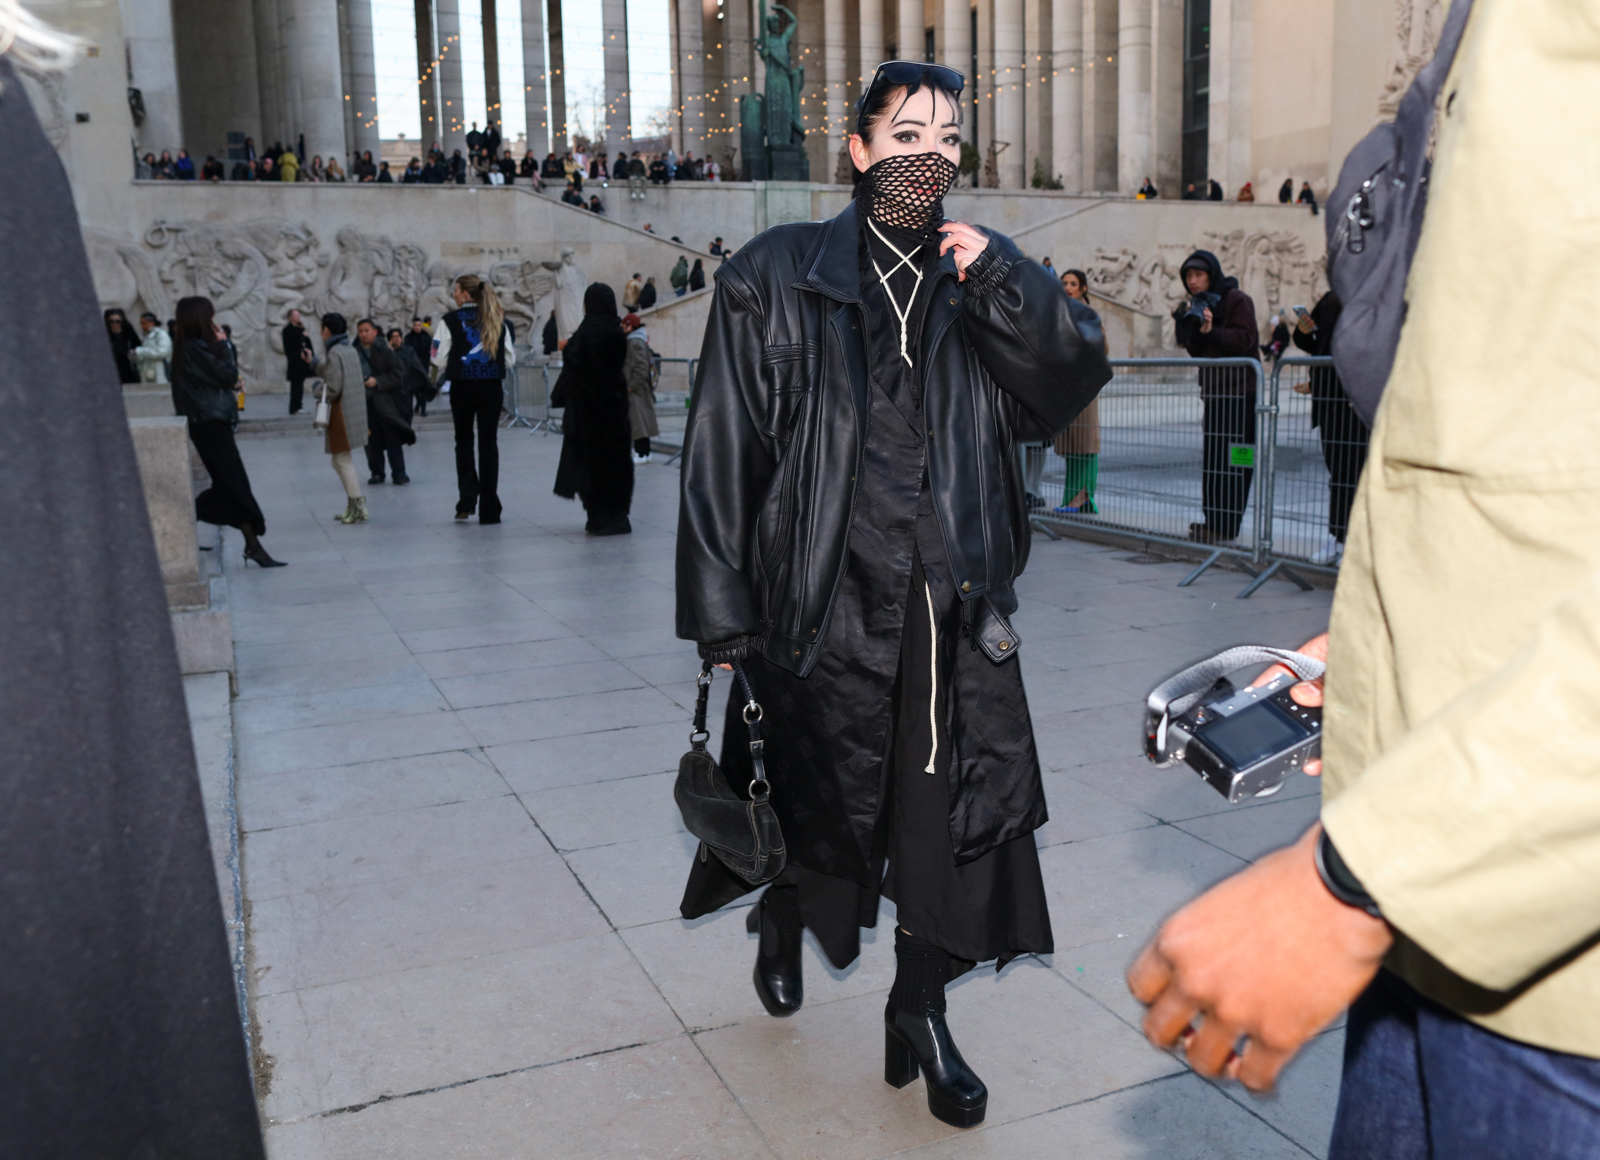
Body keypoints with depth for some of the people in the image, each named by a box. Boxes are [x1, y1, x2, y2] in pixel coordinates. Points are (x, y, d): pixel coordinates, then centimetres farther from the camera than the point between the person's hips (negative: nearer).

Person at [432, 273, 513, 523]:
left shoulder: (450, 321, -5)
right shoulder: (498, 320, 5)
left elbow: (439, 359, -8)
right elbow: (510, 359, 6)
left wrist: (445, 373, 12)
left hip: (462, 387, -2)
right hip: (492, 387, 2)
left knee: (463, 442, 14)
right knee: (488, 443, 5)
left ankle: (468, 499, 3)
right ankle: (489, 510, 4)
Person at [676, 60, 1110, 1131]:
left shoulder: (985, 275, 9)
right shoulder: (777, 278, 0)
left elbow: (1071, 386, -1)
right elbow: (724, 457, -2)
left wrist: (998, 283, -13)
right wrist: (722, 620, -5)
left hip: (956, 610, 3)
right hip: (825, 602, -2)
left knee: (957, 807, 5)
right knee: (810, 798, 12)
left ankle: (921, 1012, 28)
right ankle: (781, 929, 47)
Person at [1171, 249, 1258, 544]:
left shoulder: (1237, 299, -6)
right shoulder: (1199, 304, 17)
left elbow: (1246, 339, -16)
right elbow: (1196, 353, 13)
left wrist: (1211, 331, -25)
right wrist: (1188, 329, -3)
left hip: (1239, 391, -8)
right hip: (1212, 391, 8)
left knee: (1232, 460, -9)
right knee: (1211, 457, 9)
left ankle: (1225, 527, -8)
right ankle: (1213, 519, 15)